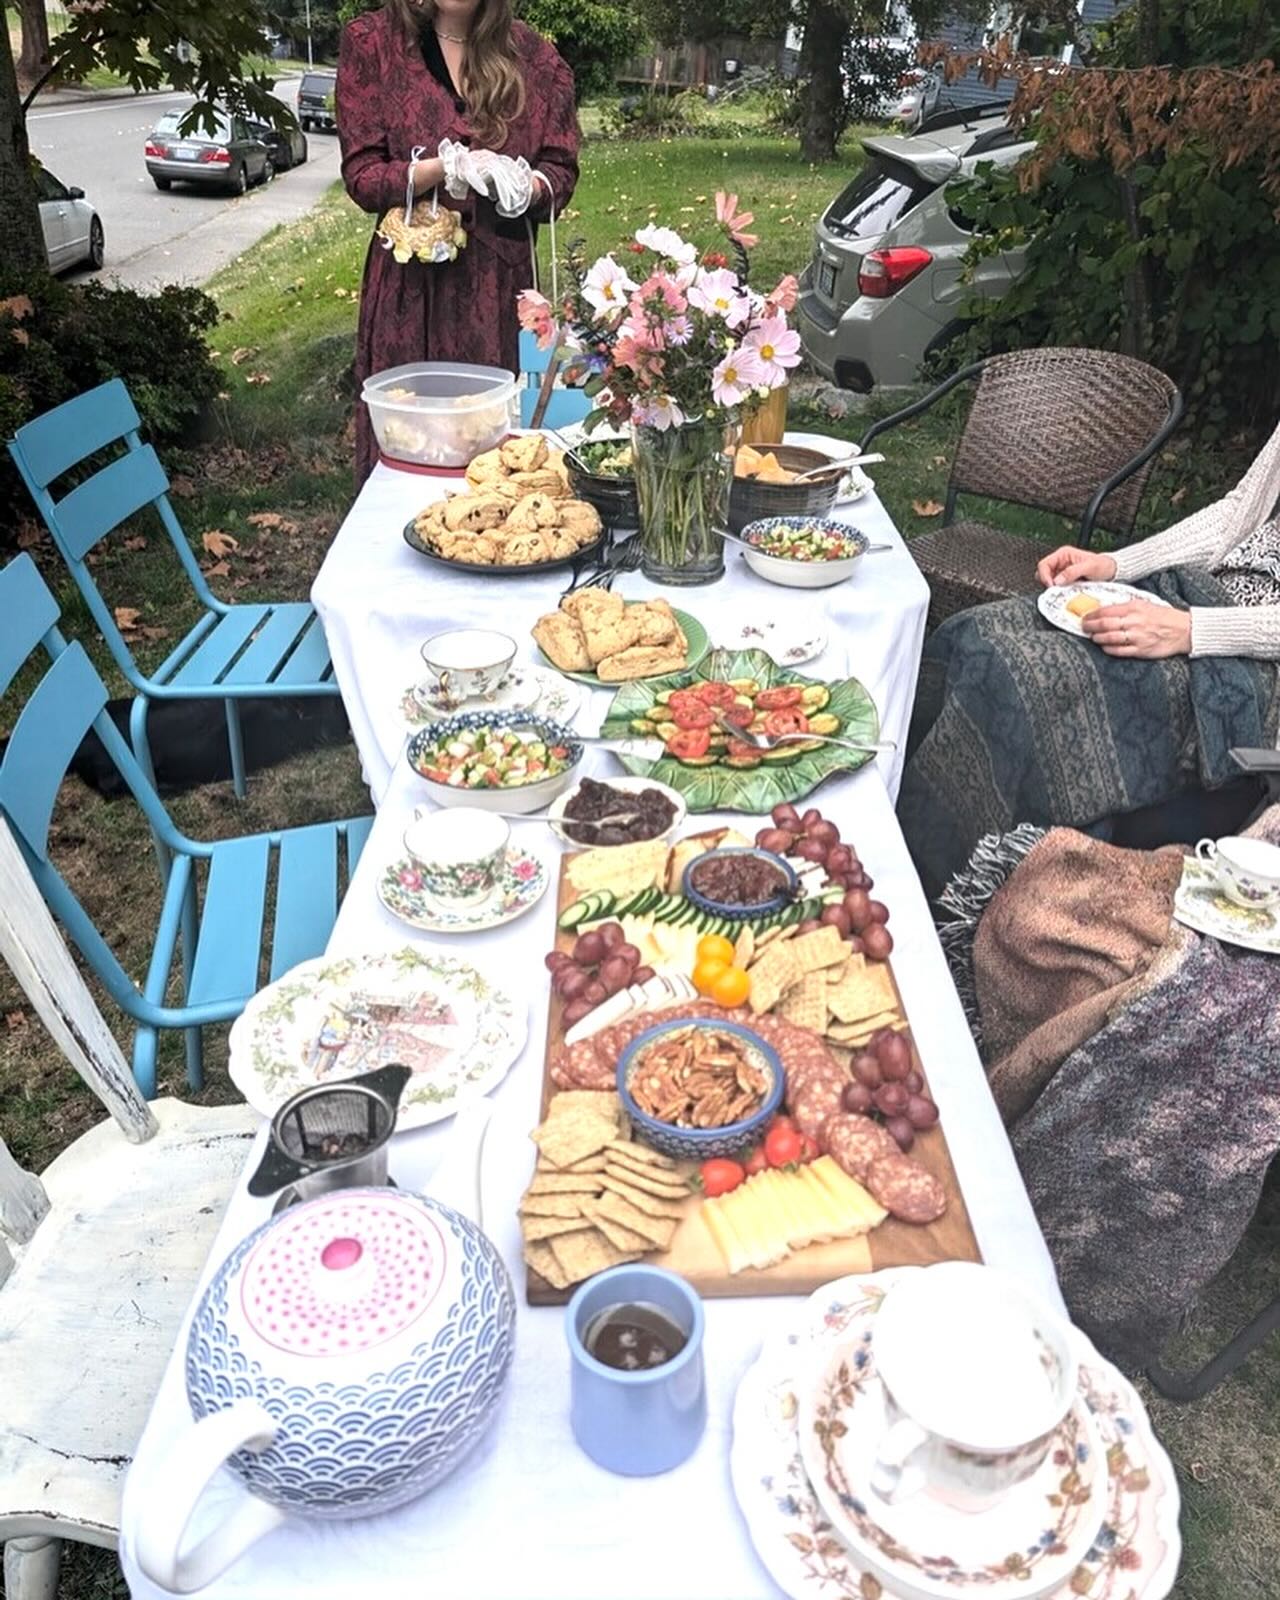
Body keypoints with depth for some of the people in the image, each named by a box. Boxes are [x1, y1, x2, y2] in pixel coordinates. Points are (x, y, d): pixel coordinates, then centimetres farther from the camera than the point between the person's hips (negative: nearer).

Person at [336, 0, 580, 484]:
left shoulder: (532, 54, 5)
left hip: (500, 281, 1)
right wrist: (447, 167, -19)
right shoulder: (370, 42, 0)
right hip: (408, 281, -1)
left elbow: (561, 173, 7)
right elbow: (361, 176, -3)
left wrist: (521, 184, -16)